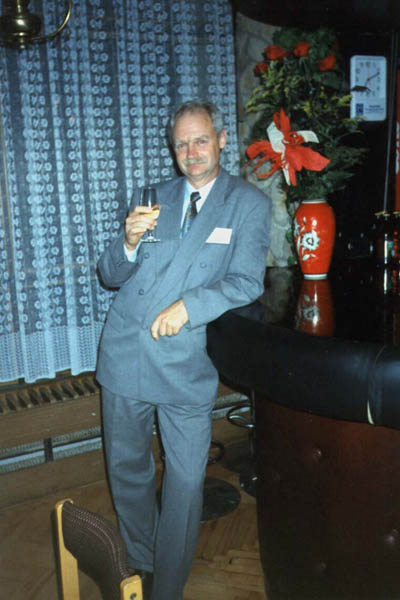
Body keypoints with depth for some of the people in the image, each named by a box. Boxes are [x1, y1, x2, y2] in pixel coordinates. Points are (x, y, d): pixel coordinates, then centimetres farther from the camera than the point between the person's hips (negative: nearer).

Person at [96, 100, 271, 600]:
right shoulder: (151, 198, 10)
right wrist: (129, 242, -12)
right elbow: (111, 275, 9)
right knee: (126, 466, 17)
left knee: (186, 481, 4)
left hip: (187, 363, -3)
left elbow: (247, 282, -9)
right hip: (124, 353, 4)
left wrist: (189, 304, -24)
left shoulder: (248, 204, 0)